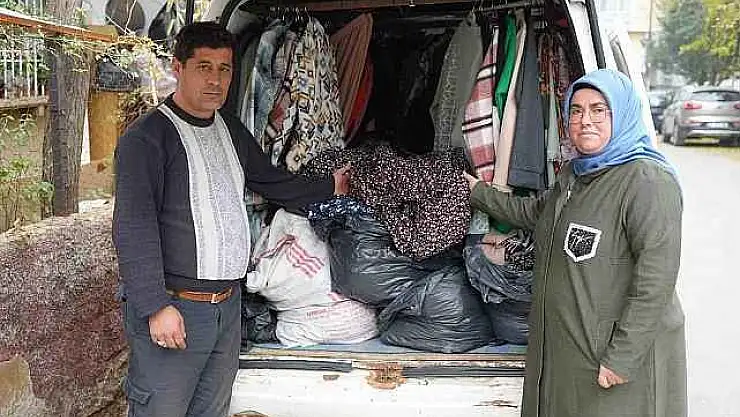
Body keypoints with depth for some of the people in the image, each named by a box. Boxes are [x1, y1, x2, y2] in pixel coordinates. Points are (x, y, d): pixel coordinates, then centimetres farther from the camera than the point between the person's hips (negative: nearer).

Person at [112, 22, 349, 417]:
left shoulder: (232, 131, 14)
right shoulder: (146, 137, -12)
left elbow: (271, 181, 30)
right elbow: (133, 229, -18)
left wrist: (330, 187, 35)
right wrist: (156, 306, -22)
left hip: (228, 305, 8)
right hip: (172, 308, -7)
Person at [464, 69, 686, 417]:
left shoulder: (648, 181, -18)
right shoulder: (574, 174, 11)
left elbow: (656, 279, -24)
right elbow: (534, 212, 30)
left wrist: (621, 358, -24)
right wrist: (479, 193, 33)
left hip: (626, 353, -8)